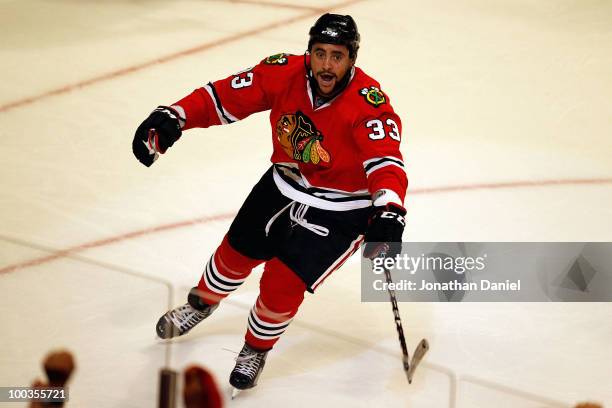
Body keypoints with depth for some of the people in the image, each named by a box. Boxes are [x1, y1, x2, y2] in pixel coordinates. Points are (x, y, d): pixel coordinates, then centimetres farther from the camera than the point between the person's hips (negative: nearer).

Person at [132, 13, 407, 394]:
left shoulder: (369, 104, -31)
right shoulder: (285, 73, -18)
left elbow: (386, 163, -43)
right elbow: (226, 96, -12)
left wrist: (389, 214, -61)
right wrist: (173, 118, -26)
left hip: (342, 211, -5)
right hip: (285, 185, 5)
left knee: (283, 284, -8)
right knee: (238, 252, 19)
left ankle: (257, 350, 23)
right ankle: (201, 304, 52)